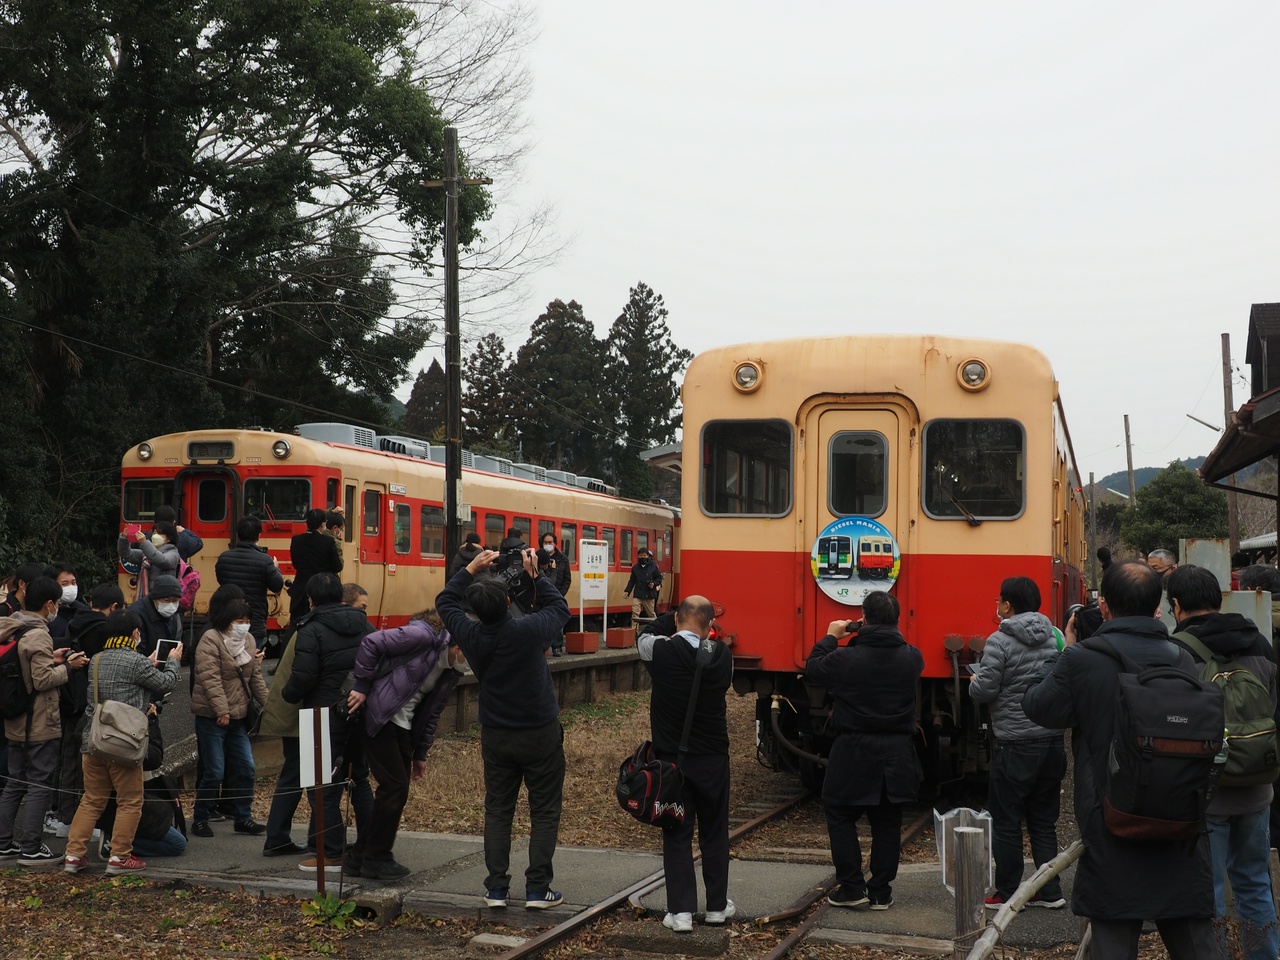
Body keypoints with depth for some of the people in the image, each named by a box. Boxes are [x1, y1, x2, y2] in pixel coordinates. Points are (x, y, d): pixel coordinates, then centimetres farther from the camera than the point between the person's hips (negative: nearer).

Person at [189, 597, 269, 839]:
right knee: (214, 772, -4)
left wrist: (268, 702, 6)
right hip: (211, 716, -7)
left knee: (246, 768, 8)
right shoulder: (211, 639, -12)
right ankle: (200, 819, 12)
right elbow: (210, 678, -20)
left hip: (238, 716, 7)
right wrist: (221, 710, -25)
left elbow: (256, 676, 15)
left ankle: (243, 818, 20)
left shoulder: (248, 640, 10)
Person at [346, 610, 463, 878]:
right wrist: (361, 686, -17)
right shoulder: (424, 636, -18)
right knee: (394, 787, -8)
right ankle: (376, 857, 6)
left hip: (403, 726, 9)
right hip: (379, 718, -9)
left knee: (395, 790, 9)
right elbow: (371, 644, -18)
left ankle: (361, 856, 20)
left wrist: (421, 754, 16)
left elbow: (432, 712, 16)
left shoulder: (451, 672, 10)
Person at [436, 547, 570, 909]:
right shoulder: (529, 631, -20)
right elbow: (560, 609, 1)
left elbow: (445, 601, 9)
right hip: (540, 734, -3)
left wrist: (472, 568, 8)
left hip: (496, 737, 3)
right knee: (545, 812, 6)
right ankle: (537, 889, 4)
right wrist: (536, 575, 4)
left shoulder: (472, 636, -11)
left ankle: (496, 889, 11)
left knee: (497, 811, 12)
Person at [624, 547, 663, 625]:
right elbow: (632, 581, 11)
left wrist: (654, 584, -14)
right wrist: (627, 591, 1)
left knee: (651, 614, 12)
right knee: (635, 613, -13)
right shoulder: (635, 568, 7)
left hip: (649, 595, -1)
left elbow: (659, 578, 5)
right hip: (638, 595, 1)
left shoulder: (653, 566, -1)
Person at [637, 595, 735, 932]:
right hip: (713, 759, 2)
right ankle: (717, 906, 25)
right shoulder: (722, 656, -8)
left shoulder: (659, 651, -13)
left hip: (671, 759, -1)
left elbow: (645, 636, 8)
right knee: (714, 833, 16)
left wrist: (676, 625, 15)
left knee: (677, 835, 5)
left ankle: (681, 911, 1)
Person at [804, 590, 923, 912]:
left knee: (840, 816, 12)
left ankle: (852, 887, 9)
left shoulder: (846, 658, -15)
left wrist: (831, 637, 13)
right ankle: (881, 892, 15)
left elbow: (812, 668, 0)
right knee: (887, 823, 12)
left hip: (854, 752, -3)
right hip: (896, 753, 3)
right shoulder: (912, 658, -5)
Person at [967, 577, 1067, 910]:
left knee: (1006, 823, 5)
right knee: (1044, 821, 15)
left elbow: (984, 691, -14)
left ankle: (1008, 894, 11)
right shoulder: (1053, 638, 5)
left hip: (1016, 745, -6)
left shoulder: (999, 641, -13)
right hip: (1053, 741, 6)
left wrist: (974, 681, 7)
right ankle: (1050, 891, 18)